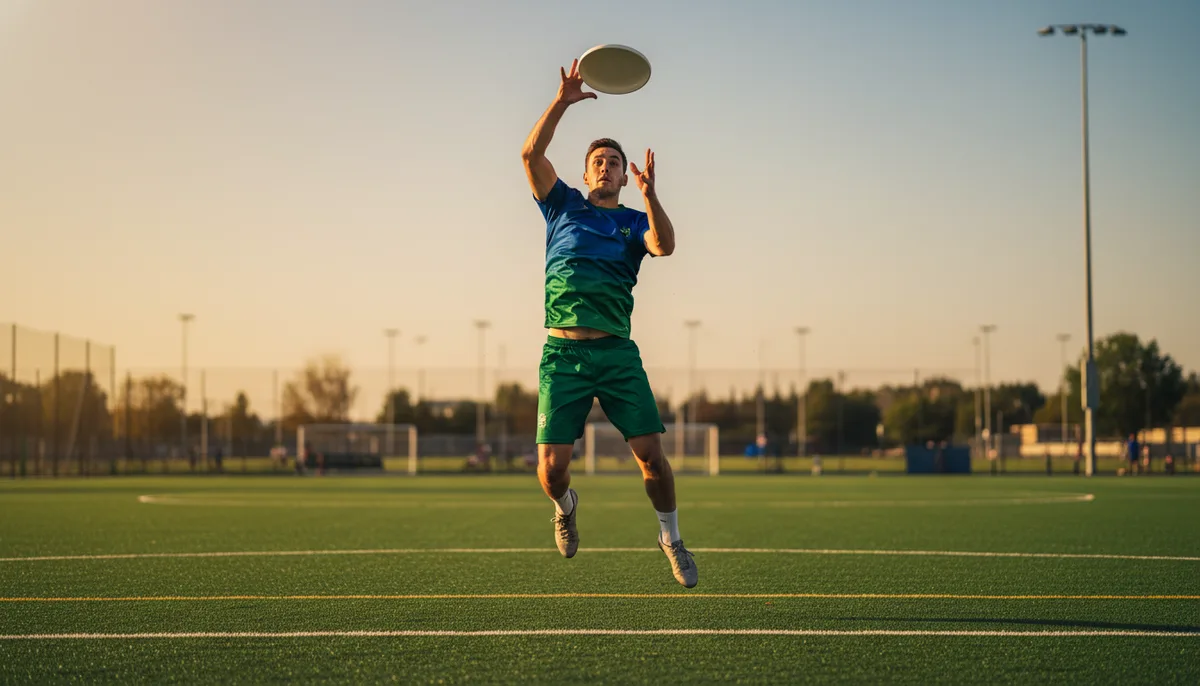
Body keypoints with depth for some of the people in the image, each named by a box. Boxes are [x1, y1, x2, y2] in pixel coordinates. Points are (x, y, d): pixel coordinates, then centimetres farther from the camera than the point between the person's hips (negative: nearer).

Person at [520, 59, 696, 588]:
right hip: (562, 352, 0)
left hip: (618, 353, 0)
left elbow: (665, 246, -9)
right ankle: (565, 506, 28)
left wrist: (650, 195, -24)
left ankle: (670, 536, 16)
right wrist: (563, 101, -9)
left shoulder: (635, 221, 14)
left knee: (651, 454, -8)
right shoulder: (564, 206, 15)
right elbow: (531, 153, 1)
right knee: (551, 465, -7)